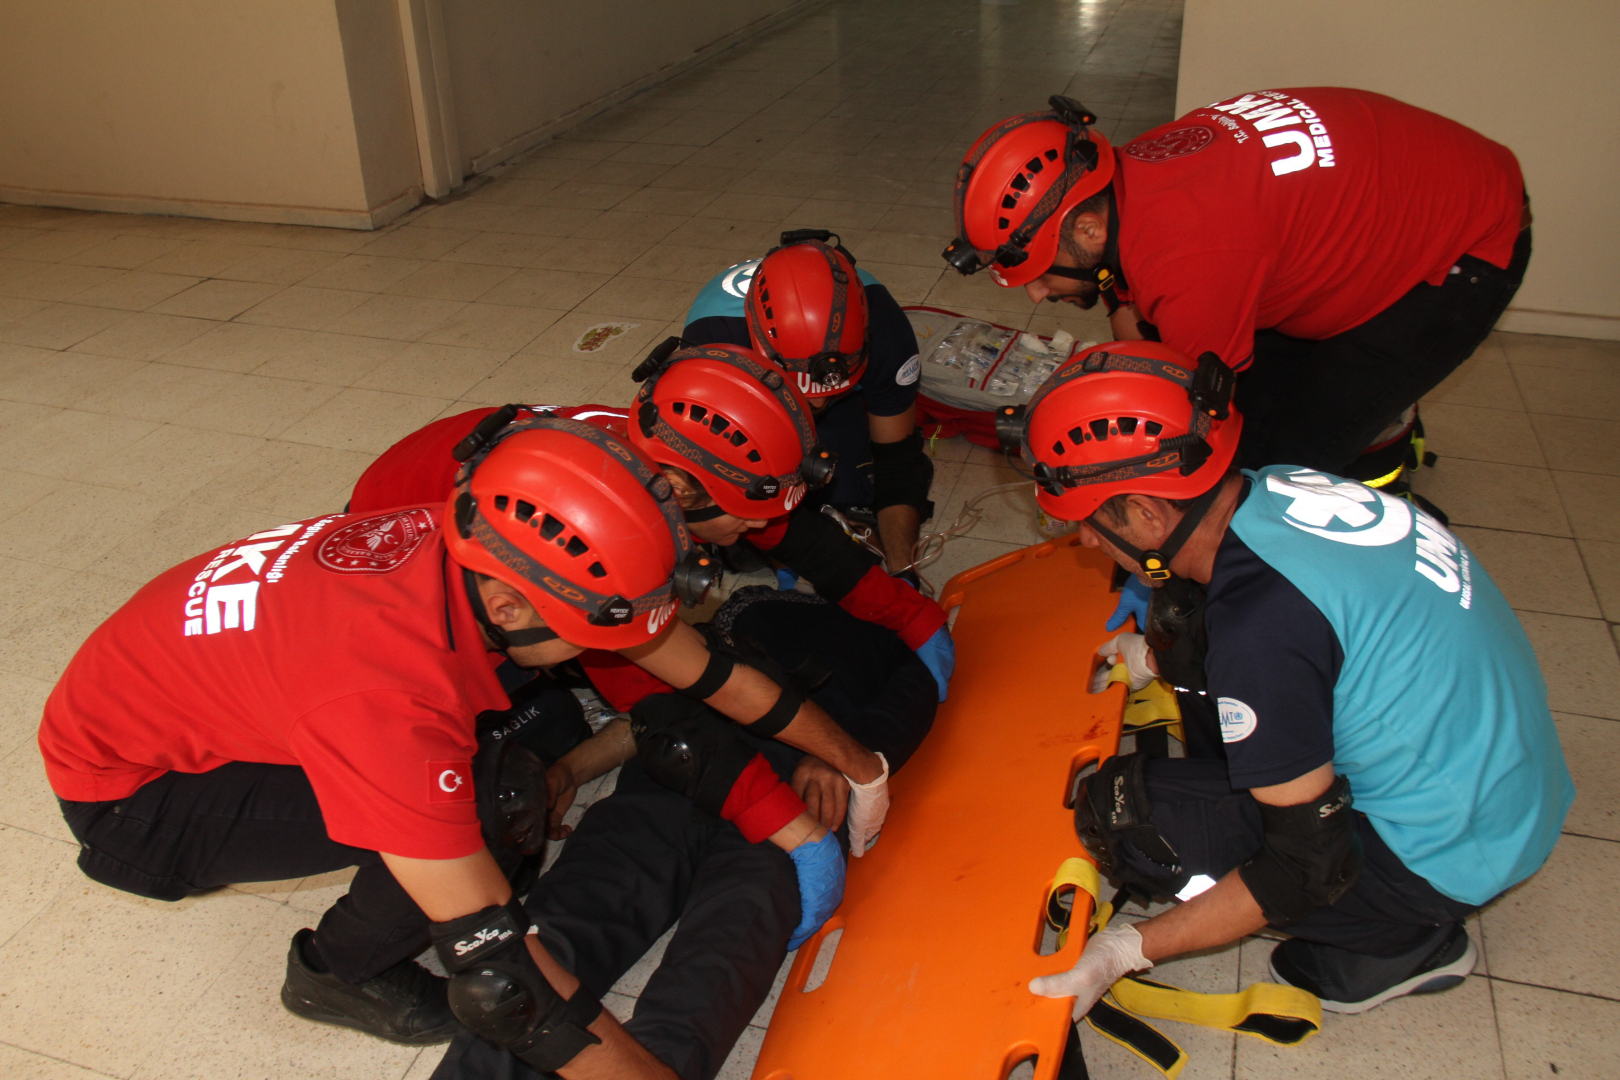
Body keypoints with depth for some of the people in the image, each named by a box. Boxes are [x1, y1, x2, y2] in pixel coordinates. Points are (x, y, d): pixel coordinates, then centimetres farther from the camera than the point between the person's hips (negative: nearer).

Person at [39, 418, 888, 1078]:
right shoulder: (388, 697, -40)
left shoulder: (492, 545, -20)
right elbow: (498, 979, -36)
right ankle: (342, 970, 2)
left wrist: (857, 765, 2)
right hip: (124, 793, -7)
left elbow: (710, 669, -8)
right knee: (498, 799, -24)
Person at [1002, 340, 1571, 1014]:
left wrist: (1131, 948, -17)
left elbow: (1310, 866, -22)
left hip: (1447, 856, -9)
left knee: (1121, 810, -14)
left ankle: (1398, 941, 2)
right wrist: (1153, 658, 21)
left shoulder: (1260, 630, -31)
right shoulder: (1274, 486, -8)